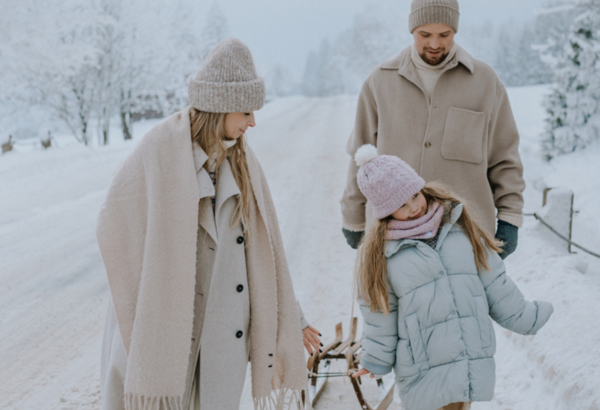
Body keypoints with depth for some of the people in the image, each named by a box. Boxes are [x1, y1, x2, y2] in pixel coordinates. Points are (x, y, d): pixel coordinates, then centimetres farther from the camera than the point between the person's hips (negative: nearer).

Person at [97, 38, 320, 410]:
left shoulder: (240, 159, 2)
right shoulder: (160, 150, -14)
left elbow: (261, 240, 6)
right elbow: (115, 229, -12)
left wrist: (289, 316, 8)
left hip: (225, 323, 4)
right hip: (165, 320, -4)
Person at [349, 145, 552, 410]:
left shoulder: (458, 225, 4)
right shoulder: (380, 251, -2)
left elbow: (493, 281, 12)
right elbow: (379, 316, 5)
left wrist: (523, 316, 15)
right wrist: (376, 363, 10)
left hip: (472, 356, 2)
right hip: (423, 366, -2)